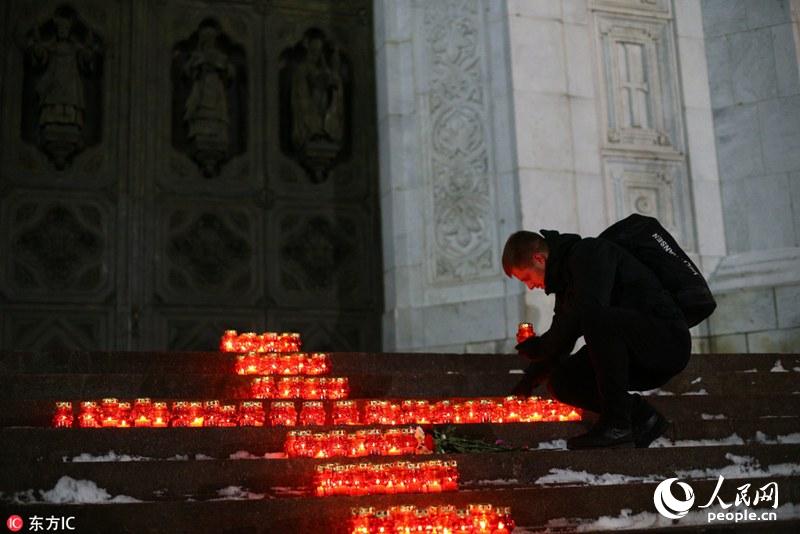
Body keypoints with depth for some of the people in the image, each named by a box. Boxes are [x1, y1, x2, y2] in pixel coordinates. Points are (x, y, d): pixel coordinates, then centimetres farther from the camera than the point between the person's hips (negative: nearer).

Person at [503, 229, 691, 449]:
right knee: (560, 383, -5)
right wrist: (526, 383, 13)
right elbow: (560, 339, 21)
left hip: (668, 340, -9)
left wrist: (540, 347, -17)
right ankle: (639, 415, 3)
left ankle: (616, 423, -24)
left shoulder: (591, 252, -13)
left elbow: (588, 310, -29)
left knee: (596, 319, -34)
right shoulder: (566, 274, 14)